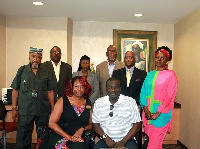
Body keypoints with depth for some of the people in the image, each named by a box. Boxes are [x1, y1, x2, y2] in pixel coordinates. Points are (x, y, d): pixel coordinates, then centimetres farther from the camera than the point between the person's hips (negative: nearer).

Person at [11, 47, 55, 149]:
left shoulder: (47, 73, 5)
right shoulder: (22, 71, 5)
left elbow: (50, 92, 6)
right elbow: (15, 90, 6)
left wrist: (53, 109, 2)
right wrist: (14, 108, 1)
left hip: (43, 111, 1)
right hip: (25, 111, 0)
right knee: (23, 138, 7)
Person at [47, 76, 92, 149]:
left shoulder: (88, 103, 10)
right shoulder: (62, 101, 2)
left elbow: (91, 124, 15)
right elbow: (52, 123, -4)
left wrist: (83, 129, -7)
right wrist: (69, 137, -12)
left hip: (80, 137, 2)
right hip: (60, 136, -1)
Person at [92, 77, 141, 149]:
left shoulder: (130, 102, 1)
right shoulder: (98, 103, 6)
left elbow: (137, 124, -1)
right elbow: (95, 124, 6)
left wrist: (123, 141, -9)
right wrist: (106, 138, -9)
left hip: (127, 139, -1)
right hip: (106, 140, 1)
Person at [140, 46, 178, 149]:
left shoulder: (170, 74, -3)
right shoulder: (150, 74, 12)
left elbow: (170, 96, -9)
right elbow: (143, 91, 7)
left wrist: (158, 113, -13)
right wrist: (146, 109, -6)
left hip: (161, 113, -5)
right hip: (148, 113, 5)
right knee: (150, 139, 12)